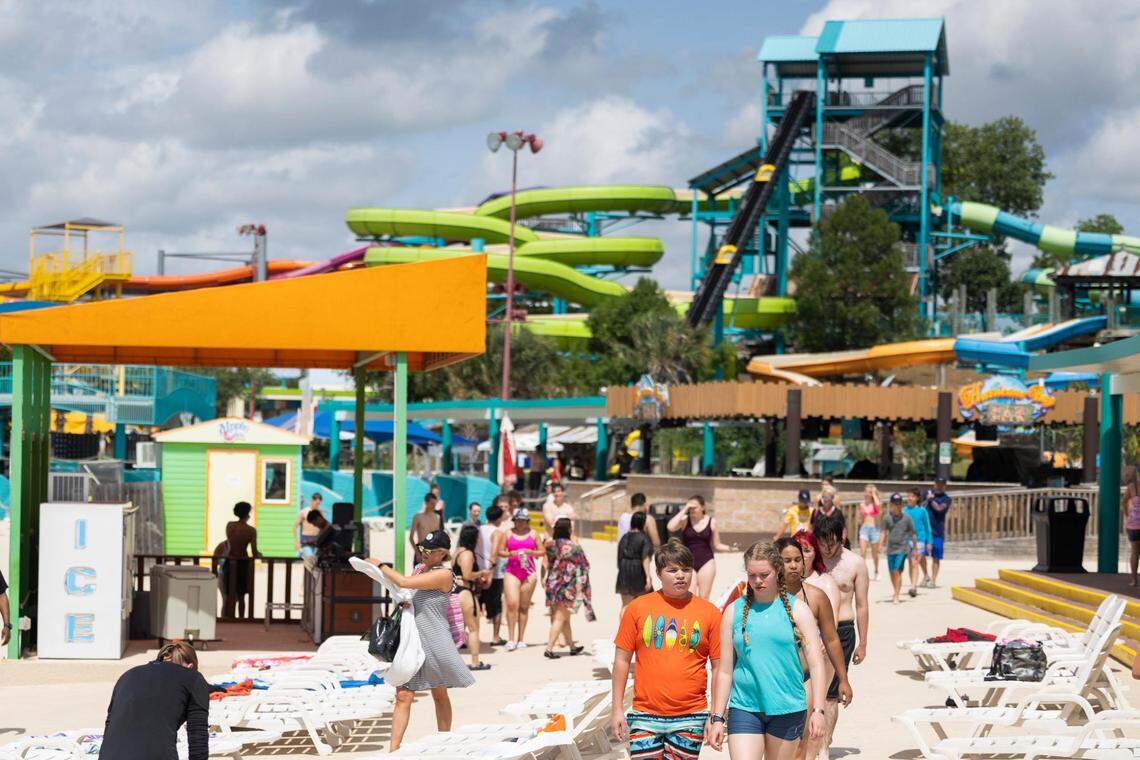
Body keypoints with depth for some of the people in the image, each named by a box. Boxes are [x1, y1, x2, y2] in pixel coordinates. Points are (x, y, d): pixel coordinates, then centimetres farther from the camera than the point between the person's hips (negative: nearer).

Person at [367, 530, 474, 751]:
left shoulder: (444, 574, -14)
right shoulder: (421, 570, 11)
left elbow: (403, 582, -21)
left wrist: (380, 565, -10)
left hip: (435, 642, -6)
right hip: (411, 640, 6)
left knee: (439, 695, 10)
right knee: (403, 696, -4)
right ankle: (393, 749, -9)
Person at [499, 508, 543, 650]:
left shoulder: (533, 534, 8)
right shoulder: (508, 534, 8)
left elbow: (542, 551, 8)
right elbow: (500, 551, 7)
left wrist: (530, 552, -9)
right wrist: (511, 554, -12)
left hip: (529, 572, 1)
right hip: (512, 571, -1)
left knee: (524, 606, 3)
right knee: (512, 604, -12)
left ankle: (520, 639, 10)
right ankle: (511, 639, -8)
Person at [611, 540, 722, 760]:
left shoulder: (709, 612, 3)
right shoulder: (638, 608, 4)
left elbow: (720, 668, 6)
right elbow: (622, 660, 8)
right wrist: (616, 709, 5)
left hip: (690, 718, 0)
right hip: (645, 716, 0)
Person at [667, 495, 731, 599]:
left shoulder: (711, 522, 2)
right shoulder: (685, 519, -1)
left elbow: (716, 545, 10)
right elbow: (671, 527, -21)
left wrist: (730, 548, -10)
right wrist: (684, 510, -16)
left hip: (706, 562, 1)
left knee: (703, 597, 2)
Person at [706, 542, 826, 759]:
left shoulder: (797, 609, 2)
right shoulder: (735, 612, 5)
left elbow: (816, 663, 0)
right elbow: (724, 670, 9)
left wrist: (817, 711, -9)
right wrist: (717, 718, 6)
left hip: (788, 709, 0)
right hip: (744, 708, 0)